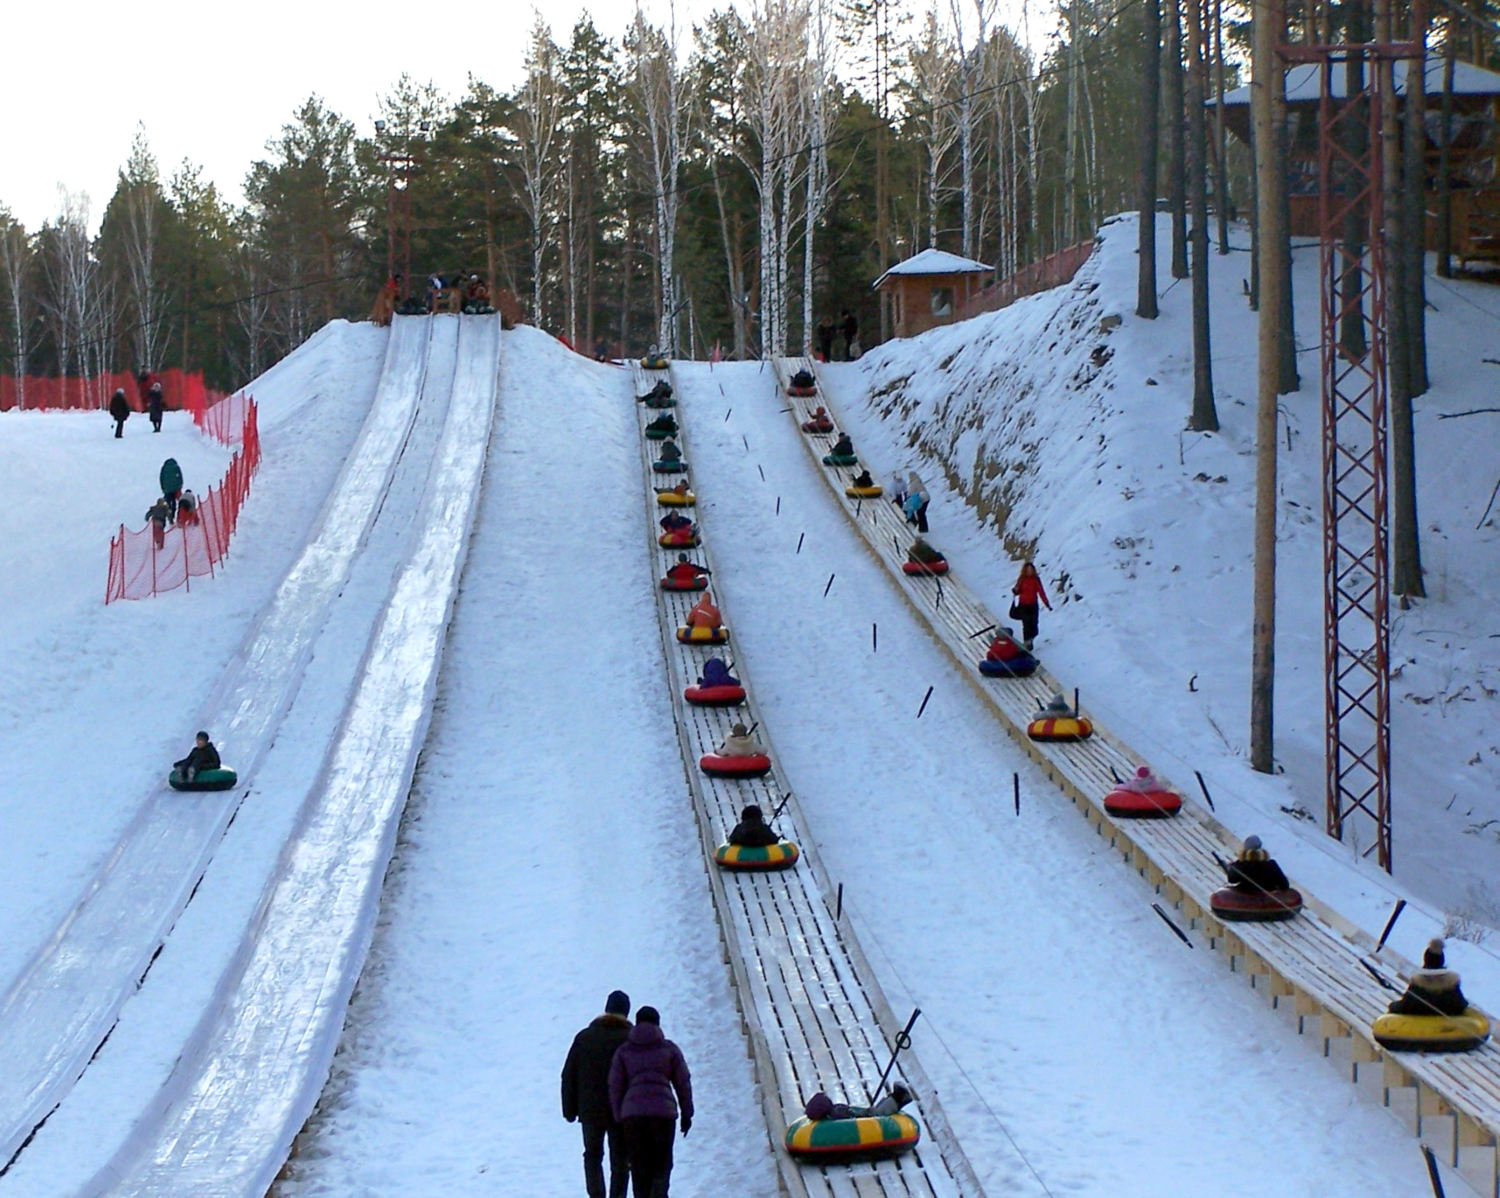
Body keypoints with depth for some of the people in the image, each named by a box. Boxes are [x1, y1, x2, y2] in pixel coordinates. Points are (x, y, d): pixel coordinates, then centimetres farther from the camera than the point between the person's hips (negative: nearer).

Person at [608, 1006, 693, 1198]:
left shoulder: (623, 1051, 8)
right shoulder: (669, 1049, 6)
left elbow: (615, 1087, 7)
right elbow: (683, 1083, 7)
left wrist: (619, 1117, 13)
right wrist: (686, 1114, 15)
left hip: (632, 1112, 1)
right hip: (664, 1110, -1)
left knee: (639, 1166, 9)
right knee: (662, 1163, 6)